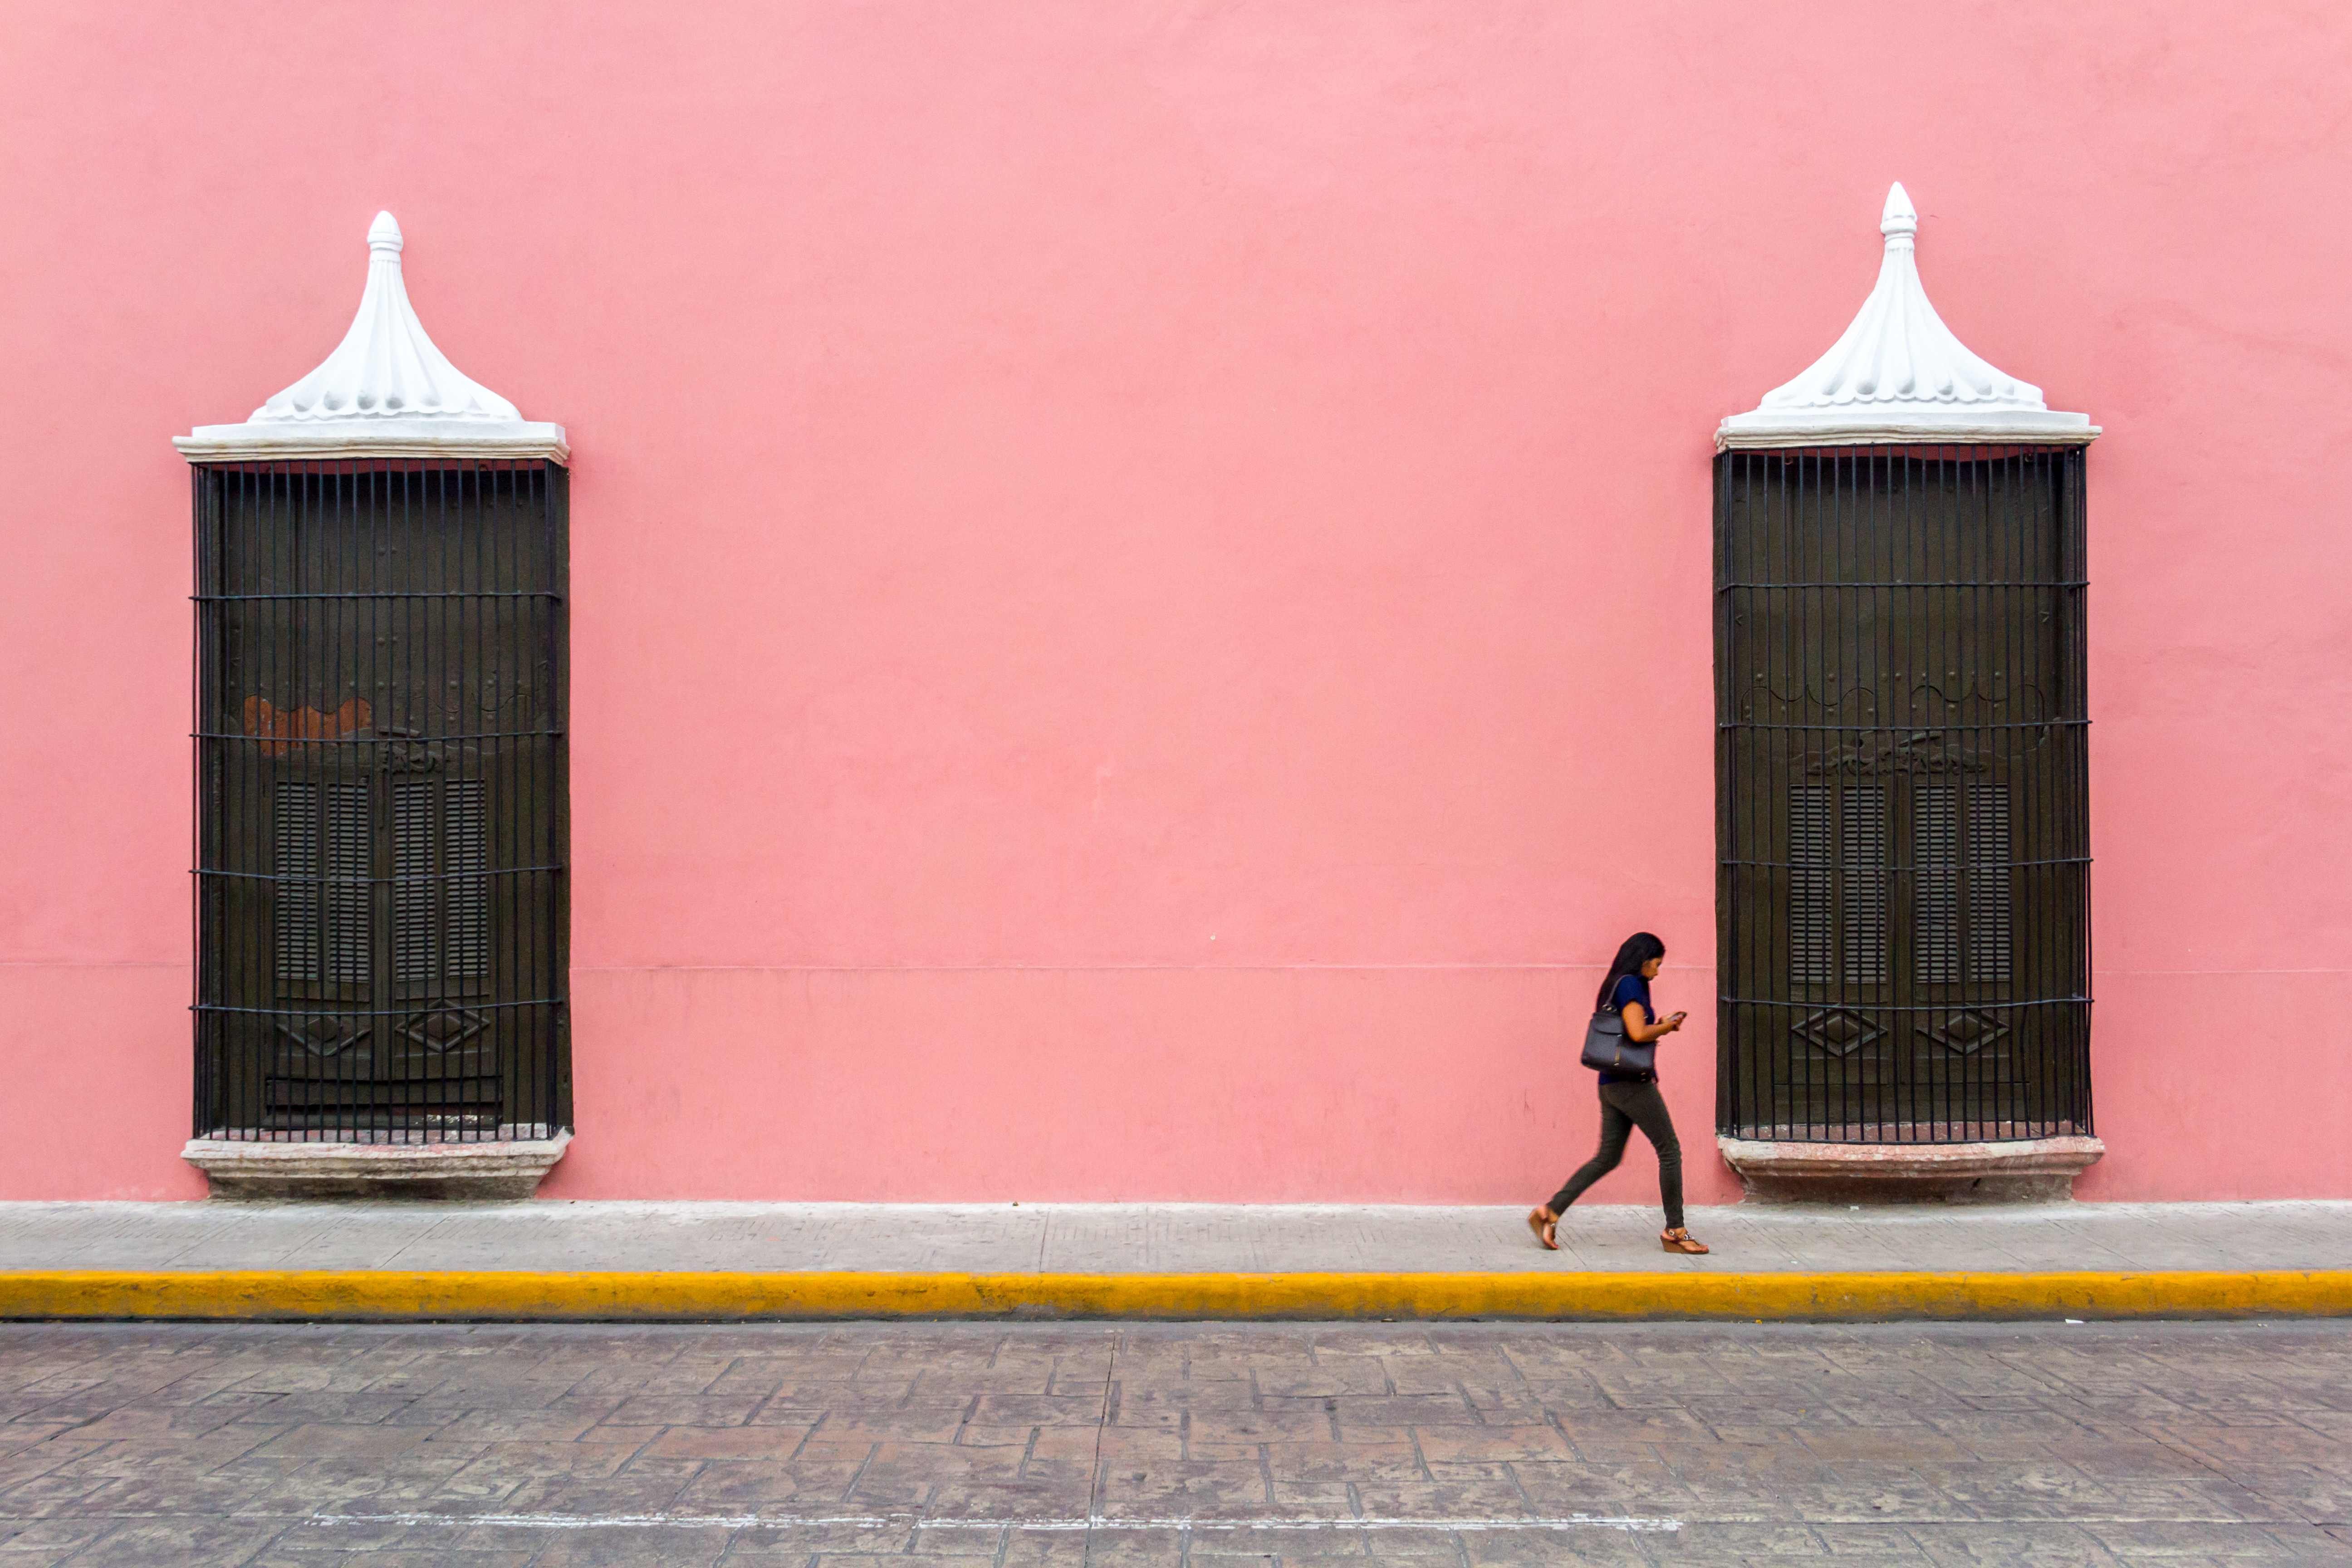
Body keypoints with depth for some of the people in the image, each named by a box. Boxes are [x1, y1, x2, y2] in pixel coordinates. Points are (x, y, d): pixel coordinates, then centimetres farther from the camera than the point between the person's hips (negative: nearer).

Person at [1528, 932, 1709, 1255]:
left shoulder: (1613, 987, 18)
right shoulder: (1631, 985, -12)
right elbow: (1638, 1033, -22)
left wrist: (1660, 1026, 17)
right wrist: (1668, 1026, -5)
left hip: (1611, 1085, 10)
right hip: (1632, 1081, -10)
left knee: (1607, 1158, 10)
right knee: (1670, 1152, -1)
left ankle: (1550, 1213, 3)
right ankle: (1675, 1231, 4)